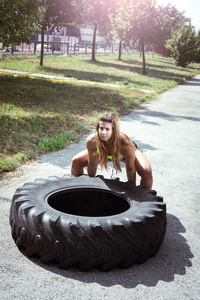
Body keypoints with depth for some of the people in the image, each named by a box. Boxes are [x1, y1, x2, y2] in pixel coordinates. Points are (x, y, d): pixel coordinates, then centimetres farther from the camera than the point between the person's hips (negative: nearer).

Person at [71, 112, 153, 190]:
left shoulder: (126, 144, -44)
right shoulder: (91, 141, -38)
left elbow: (130, 170, -29)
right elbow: (92, 165, -20)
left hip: (125, 154, -2)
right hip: (105, 154, 3)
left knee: (147, 172, -27)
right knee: (75, 162, -5)